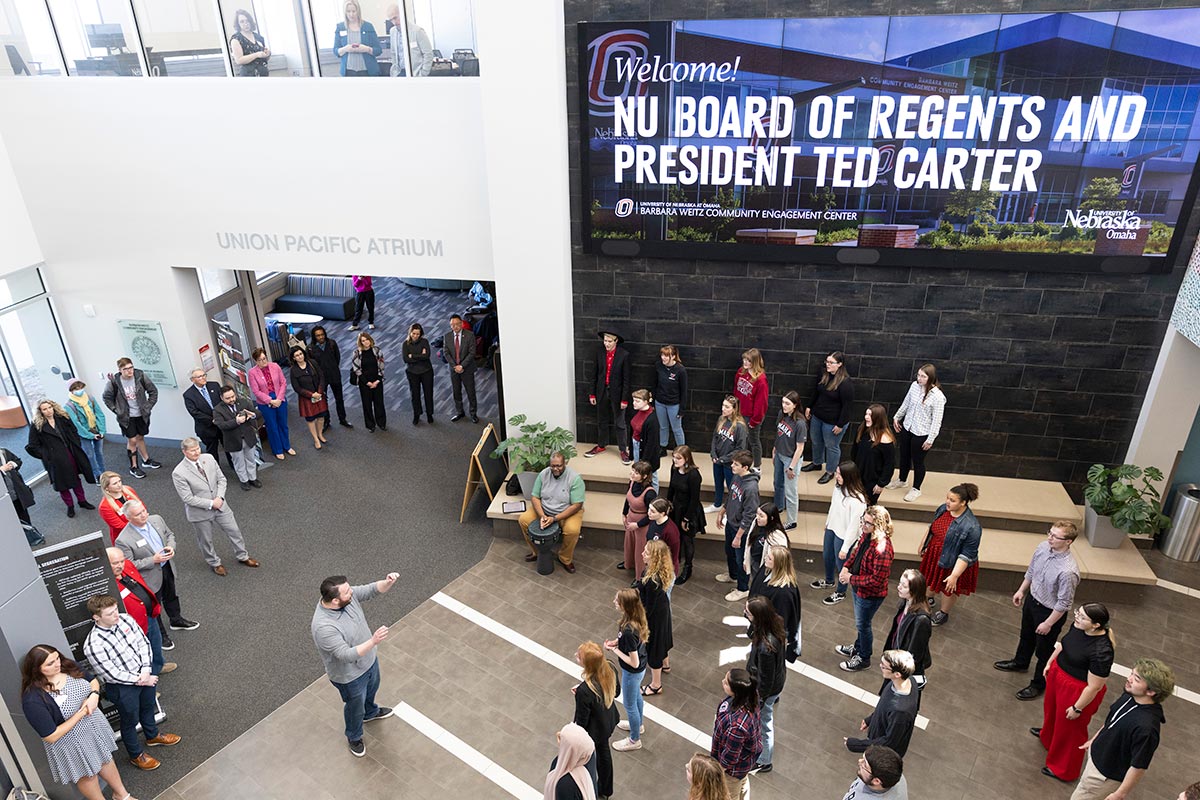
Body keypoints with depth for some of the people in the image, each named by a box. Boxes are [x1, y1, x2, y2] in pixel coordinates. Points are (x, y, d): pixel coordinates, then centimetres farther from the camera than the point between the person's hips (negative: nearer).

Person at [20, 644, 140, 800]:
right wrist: (80, 714, -25)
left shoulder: (68, 666, -16)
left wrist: (94, 696, -18)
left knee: (105, 759, 27)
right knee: (87, 775, 20)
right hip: (71, 744, -6)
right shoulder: (33, 700, -32)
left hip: (94, 725, 6)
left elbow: (93, 681, 3)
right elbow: (51, 736, -27)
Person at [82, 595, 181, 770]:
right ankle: (136, 755, 44)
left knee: (148, 706, 30)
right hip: (123, 688, -6)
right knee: (130, 721, 18)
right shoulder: (93, 645, -31)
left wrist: (146, 671, -16)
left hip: (144, 674, 6)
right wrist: (140, 680, -17)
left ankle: (153, 736, 59)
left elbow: (143, 642, -7)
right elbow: (112, 674, -24)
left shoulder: (125, 619, -15)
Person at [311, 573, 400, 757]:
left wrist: (388, 582, -33)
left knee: (372, 689, 34)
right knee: (355, 707, 22)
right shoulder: (324, 627, -41)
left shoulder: (348, 596, -21)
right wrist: (373, 641, -52)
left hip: (369, 659, 7)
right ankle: (354, 737, 52)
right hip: (350, 675, -7)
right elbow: (347, 655, -41)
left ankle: (370, 713, 66)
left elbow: (372, 590, -12)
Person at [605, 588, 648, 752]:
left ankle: (634, 740, 42)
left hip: (632, 672, -8)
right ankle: (638, 725, 58)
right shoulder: (636, 618, -15)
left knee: (629, 704, 18)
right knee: (636, 696, 32)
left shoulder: (629, 631, -40)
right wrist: (618, 641, -6)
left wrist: (614, 650, -22)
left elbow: (634, 663, -31)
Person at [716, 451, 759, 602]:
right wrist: (721, 513, 18)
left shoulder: (751, 487, -32)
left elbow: (748, 515, -27)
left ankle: (743, 589, 31)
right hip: (730, 523, 9)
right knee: (729, 552, 28)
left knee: (741, 559, 11)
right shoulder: (736, 477, -7)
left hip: (741, 528, -8)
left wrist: (738, 536, -21)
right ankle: (733, 575, 54)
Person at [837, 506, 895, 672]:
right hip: (859, 588, 8)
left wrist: (852, 579, -22)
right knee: (861, 622, 28)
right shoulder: (867, 535, -9)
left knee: (863, 624, 15)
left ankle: (863, 659, 38)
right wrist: (846, 566, -5)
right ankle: (858, 648, 52)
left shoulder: (882, 548, -35)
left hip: (870, 594, -8)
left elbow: (877, 579, -31)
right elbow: (856, 551, 11)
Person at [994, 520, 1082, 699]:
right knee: (1026, 635, 32)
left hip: (1050, 611, -7)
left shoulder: (1068, 571, -38)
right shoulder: (1043, 547, -17)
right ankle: (1020, 662, 60)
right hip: (1032, 599, 7)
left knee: (1044, 650, 17)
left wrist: (1048, 623, -17)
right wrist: (1021, 590, 12)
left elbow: (1064, 603, -26)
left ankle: (1039, 684, 41)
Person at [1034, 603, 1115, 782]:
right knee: (1052, 708, 34)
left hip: (1077, 691, -7)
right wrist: (1050, 663, 14)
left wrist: (1077, 708, -15)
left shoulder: (1101, 652, -38)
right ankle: (1048, 734, 66)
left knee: (1069, 729, 17)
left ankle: (1064, 770, 42)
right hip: (1058, 674, 7)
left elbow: (1094, 687, -26)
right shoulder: (1078, 626, -17)